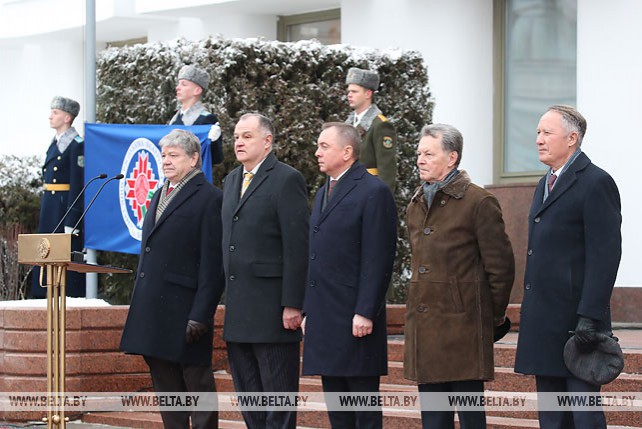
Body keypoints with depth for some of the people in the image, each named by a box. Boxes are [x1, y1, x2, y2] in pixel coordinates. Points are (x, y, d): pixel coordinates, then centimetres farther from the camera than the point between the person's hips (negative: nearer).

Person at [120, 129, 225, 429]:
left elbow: (212, 263, -13)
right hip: (152, 308, 8)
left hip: (185, 309, -8)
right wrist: (141, 302, 15)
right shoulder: (160, 195, 18)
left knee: (197, 380, -1)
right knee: (165, 382, 11)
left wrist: (201, 315, -18)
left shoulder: (209, 198, -8)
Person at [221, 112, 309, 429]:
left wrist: (292, 305, -18)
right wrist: (227, 298, 13)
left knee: (278, 399, -3)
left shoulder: (287, 180, -8)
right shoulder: (231, 181, 16)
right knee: (248, 397, 12)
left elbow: (297, 246, -13)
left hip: (272, 306, -8)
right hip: (238, 311, 8)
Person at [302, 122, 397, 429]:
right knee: (334, 400, 10)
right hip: (324, 318, 9)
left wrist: (365, 312, -19)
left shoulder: (373, 192, -8)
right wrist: (308, 310, 17)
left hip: (355, 320, -9)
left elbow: (378, 260, -14)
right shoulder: (323, 193, 19)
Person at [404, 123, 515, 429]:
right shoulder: (416, 204, 16)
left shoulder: (479, 202, -8)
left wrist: (494, 318, 0)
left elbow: (500, 267, -6)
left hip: (462, 324, -7)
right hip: (423, 328, 7)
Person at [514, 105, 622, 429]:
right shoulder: (545, 184, 19)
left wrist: (590, 315, -22)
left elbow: (605, 255, -17)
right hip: (544, 319, 9)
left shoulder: (596, 183, -10)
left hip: (575, 318, -9)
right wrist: (530, 311, 17)